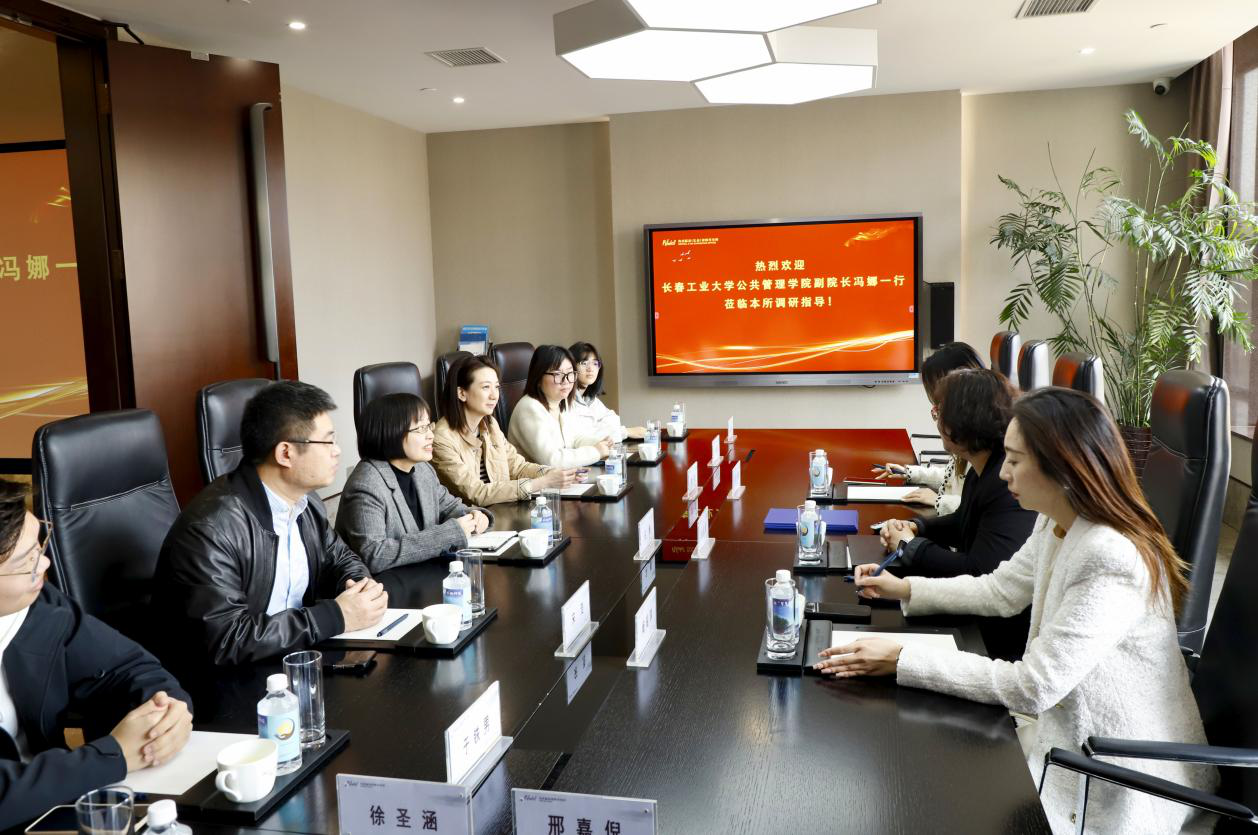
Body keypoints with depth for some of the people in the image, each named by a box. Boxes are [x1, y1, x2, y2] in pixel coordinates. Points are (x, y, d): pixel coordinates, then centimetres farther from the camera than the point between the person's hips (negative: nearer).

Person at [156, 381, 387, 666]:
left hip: (299, 660, 7)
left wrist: (361, 586, -6)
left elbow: (339, 558, 16)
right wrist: (336, 616, -21)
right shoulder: (211, 528, -22)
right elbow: (225, 640, -25)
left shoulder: (306, 499, 0)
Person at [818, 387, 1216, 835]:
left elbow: (1032, 687, -29)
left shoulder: (1113, 561, -31)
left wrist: (902, 660, -27)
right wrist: (904, 588, 7)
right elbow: (1001, 589, 14)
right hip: (1068, 728, 8)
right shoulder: (1055, 525, -3)